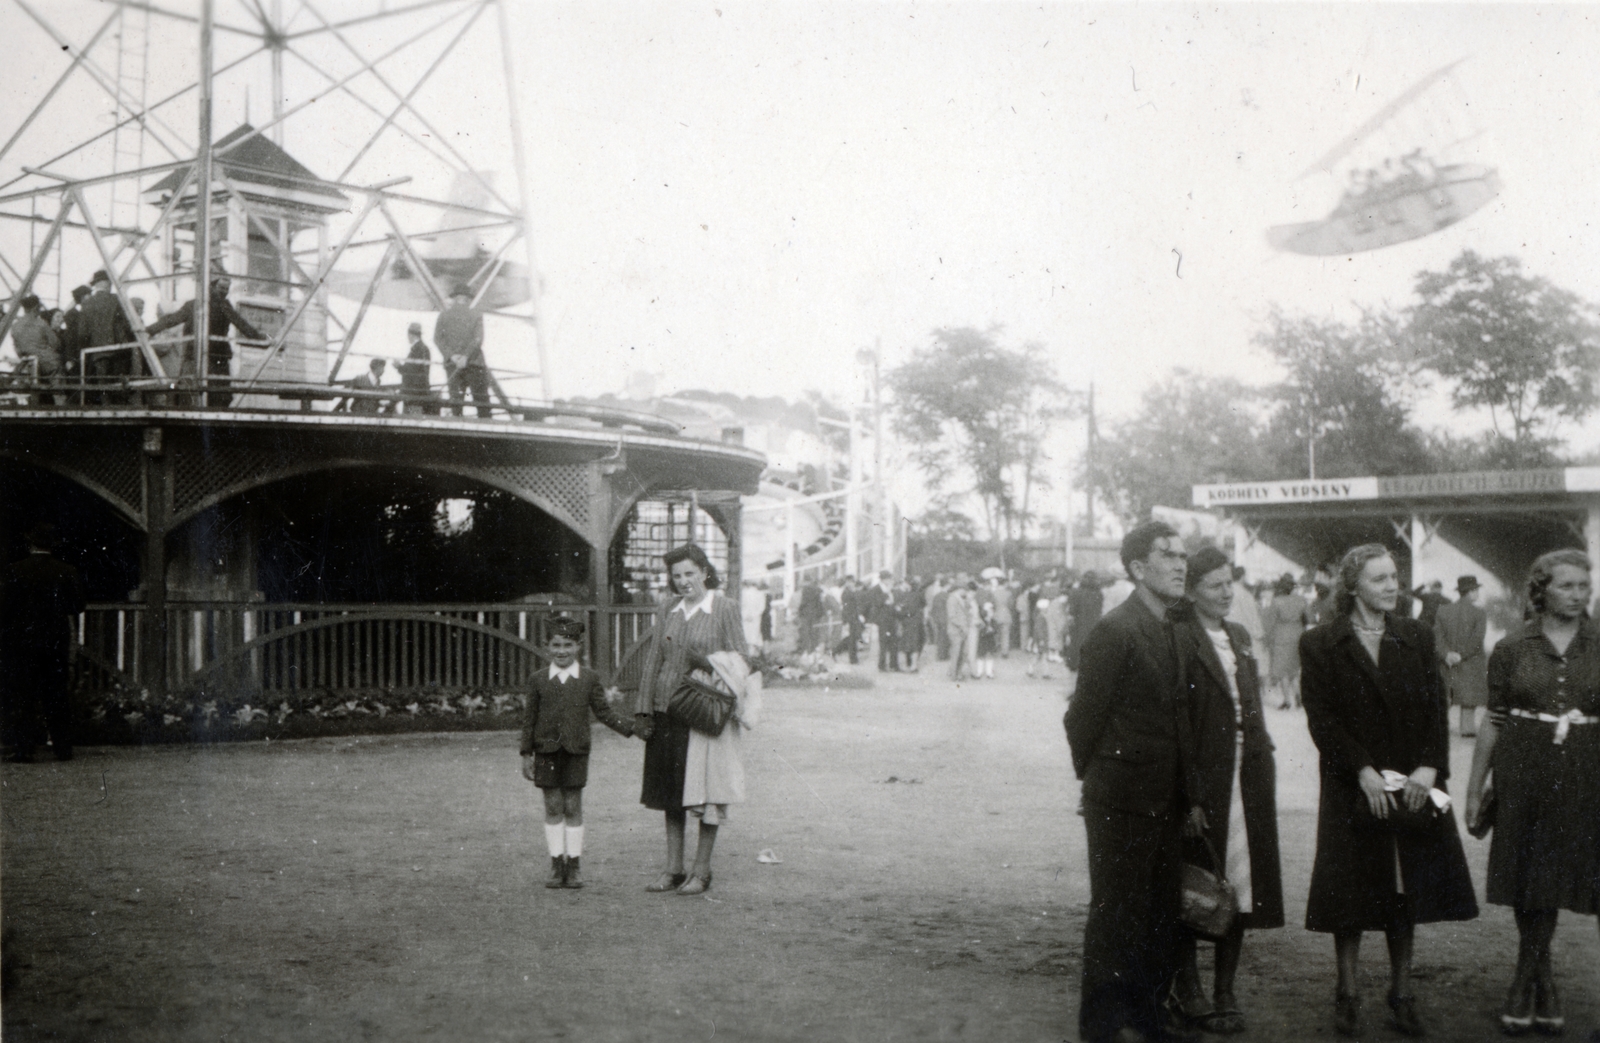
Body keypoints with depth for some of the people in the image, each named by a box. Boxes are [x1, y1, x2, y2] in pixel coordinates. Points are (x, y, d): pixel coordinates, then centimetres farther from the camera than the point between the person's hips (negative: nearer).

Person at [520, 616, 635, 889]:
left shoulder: (589, 679, 3)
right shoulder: (539, 680, 4)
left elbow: (604, 712, 7)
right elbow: (529, 719, 6)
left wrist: (632, 728, -3)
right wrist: (527, 755, 4)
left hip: (576, 751, 0)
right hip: (547, 751, 1)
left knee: (573, 807, 3)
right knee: (553, 807, 4)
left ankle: (574, 865, 12)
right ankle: (556, 864, 13)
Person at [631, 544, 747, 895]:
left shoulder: (724, 609, -2)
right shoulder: (667, 611, 10)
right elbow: (652, 660, 12)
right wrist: (643, 710, 7)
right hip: (667, 712, 5)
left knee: (706, 793, 0)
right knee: (669, 790, 9)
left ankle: (701, 871, 11)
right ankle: (673, 869, 19)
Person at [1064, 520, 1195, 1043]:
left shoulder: (1170, 629, 11)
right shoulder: (1114, 630, -15)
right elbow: (1083, 717, -11)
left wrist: (1183, 793, 13)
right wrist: (1098, 779, 0)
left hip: (1163, 801, 8)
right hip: (1122, 801, -8)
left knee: (1162, 915, 14)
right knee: (1116, 912, 2)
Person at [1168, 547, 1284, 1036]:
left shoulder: (1240, 636, 14)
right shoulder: (1179, 639, -11)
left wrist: (1264, 766, 11)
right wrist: (1189, 798, -18)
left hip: (1247, 781, 7)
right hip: (1204, 785, -7)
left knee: (1240, 888, 10)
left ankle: (1225, 993, 19)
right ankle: (1189, 990, 16)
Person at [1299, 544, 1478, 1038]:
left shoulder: (1417, 637, 8)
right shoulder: (1321, 645, -3)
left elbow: (1436, 708, 3)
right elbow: (1322, 720, -8)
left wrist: (1429, 767, -11)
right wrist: (1364, 773, -17)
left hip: (1414, 788, 3)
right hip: (1352, 790, -3)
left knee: (1406, 891, 8)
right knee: (1351, 891, 2)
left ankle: (1402, 993, 21)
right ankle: (1347, 994, 16)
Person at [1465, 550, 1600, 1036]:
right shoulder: (1511, 648, 1)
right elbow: (1493, 722, 4)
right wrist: (1474, 790, 4)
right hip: (1522, 775, 0)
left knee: (1553, 875, 5)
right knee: (1525, 875, 6)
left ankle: (1530, 981, 22)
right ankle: (1539, 983, 23)